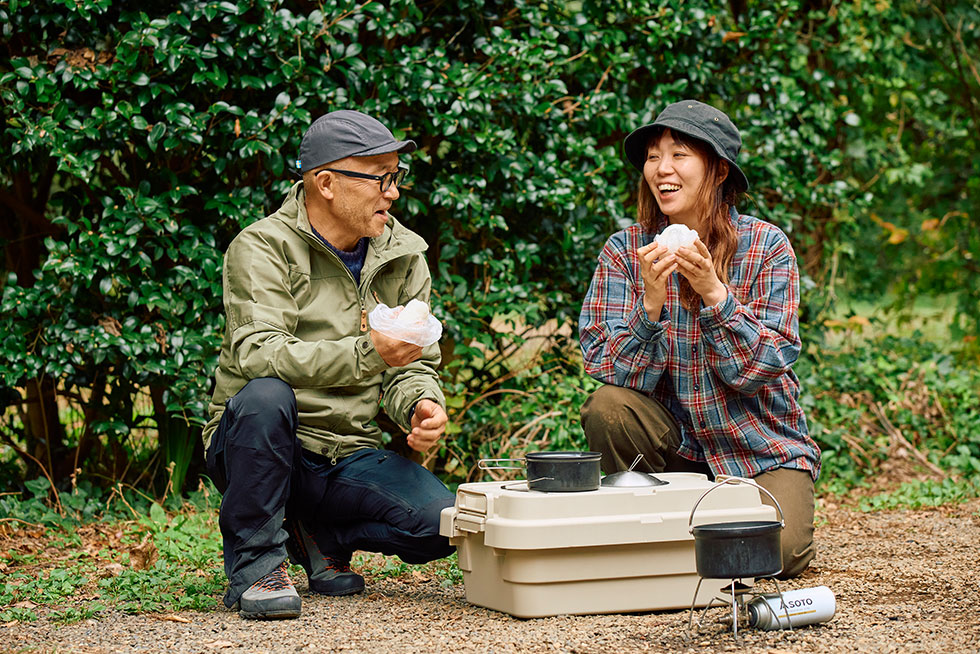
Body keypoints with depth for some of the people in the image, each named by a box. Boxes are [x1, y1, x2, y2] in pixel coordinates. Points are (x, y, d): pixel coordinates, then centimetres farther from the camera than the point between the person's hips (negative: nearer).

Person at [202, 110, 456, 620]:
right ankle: (254, 564, -19)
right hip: (254, 446, -4)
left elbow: (412, 367, 10)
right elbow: (258, 354, -26)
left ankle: (315, 533, 9)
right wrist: (366, 353, -39)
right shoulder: (261, 248, -11)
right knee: (266, 395, -38)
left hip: (349, 456, 5)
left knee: (442, 524, -20)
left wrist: (420, 404, -15)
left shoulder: (404, 256, 7)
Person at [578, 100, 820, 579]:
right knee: (608, 406, -27)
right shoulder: (625, 251, -6)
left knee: (777, 553, -25)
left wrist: (714, 293, -29)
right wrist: (650, 305, -30)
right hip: (675, 445, 2)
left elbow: (764, 366, -16)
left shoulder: (767, 246, -9)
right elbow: (609, 370, -13)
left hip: (762, 450, -1)